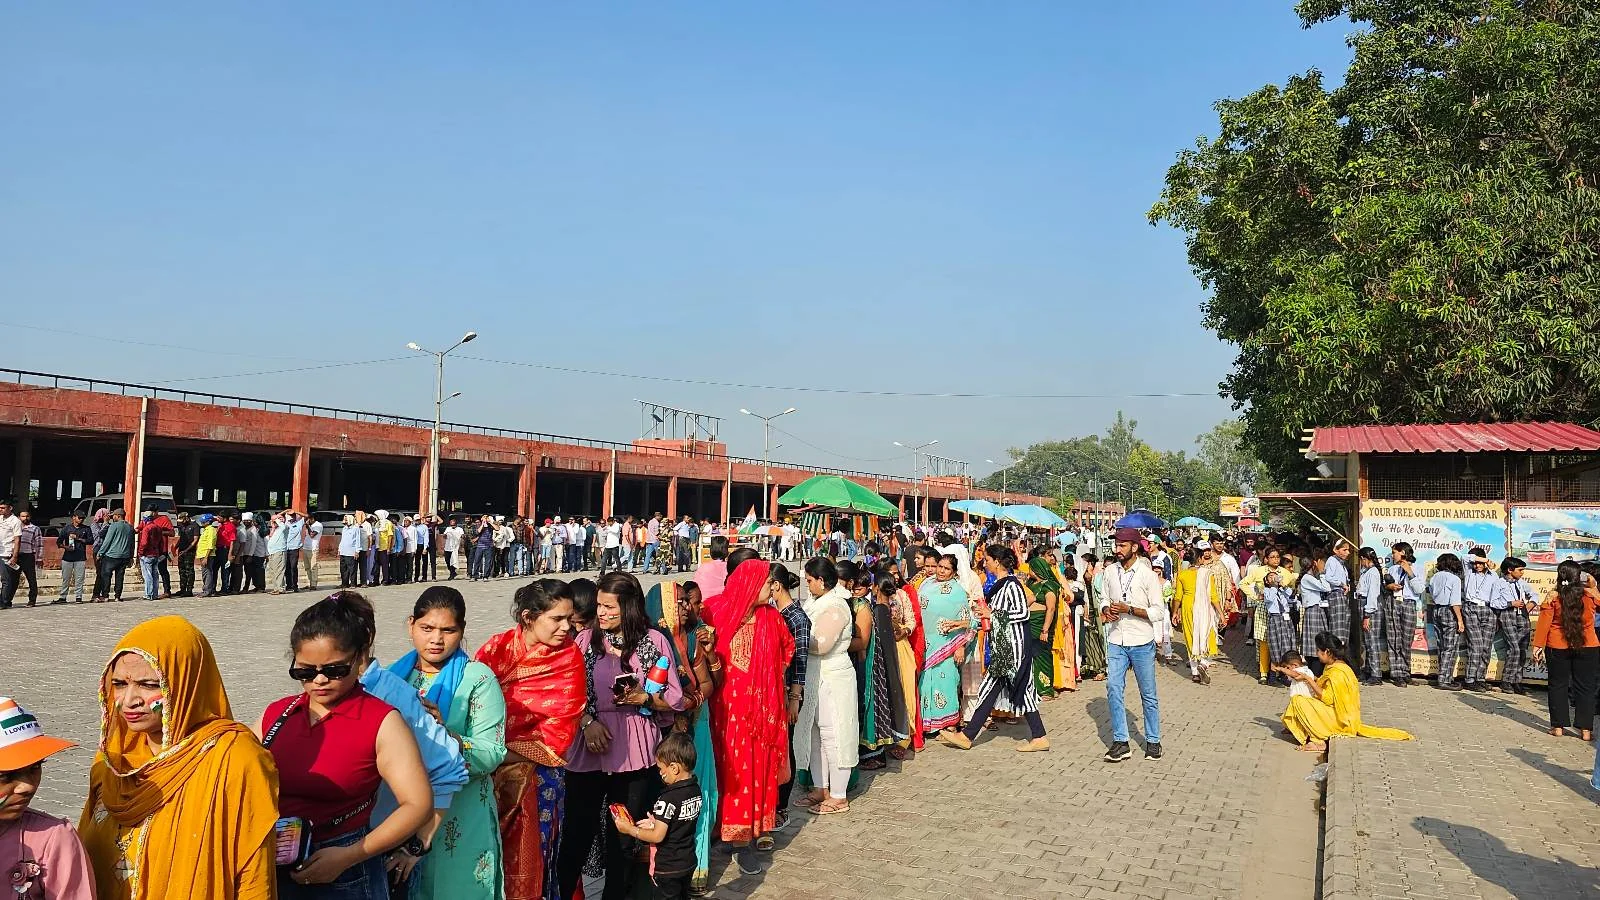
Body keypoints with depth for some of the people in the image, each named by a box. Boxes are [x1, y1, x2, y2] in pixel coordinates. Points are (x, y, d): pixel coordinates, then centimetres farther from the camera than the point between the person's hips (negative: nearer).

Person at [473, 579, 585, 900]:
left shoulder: (569, 658, -9)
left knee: (528, 857, 8)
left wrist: (505, 753, -15)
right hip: (490, 769, 2)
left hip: (538, 774, -1)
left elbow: (557, 733, -10)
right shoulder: (497, 647, -5)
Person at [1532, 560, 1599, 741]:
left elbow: (1543, 623, -8)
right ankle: (1585, 729, 9)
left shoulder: (1552, 597, -9)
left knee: (1558, 686, 9)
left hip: (1557, 647, -1)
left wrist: (1538, 645, -2)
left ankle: (1558, 726, 11)